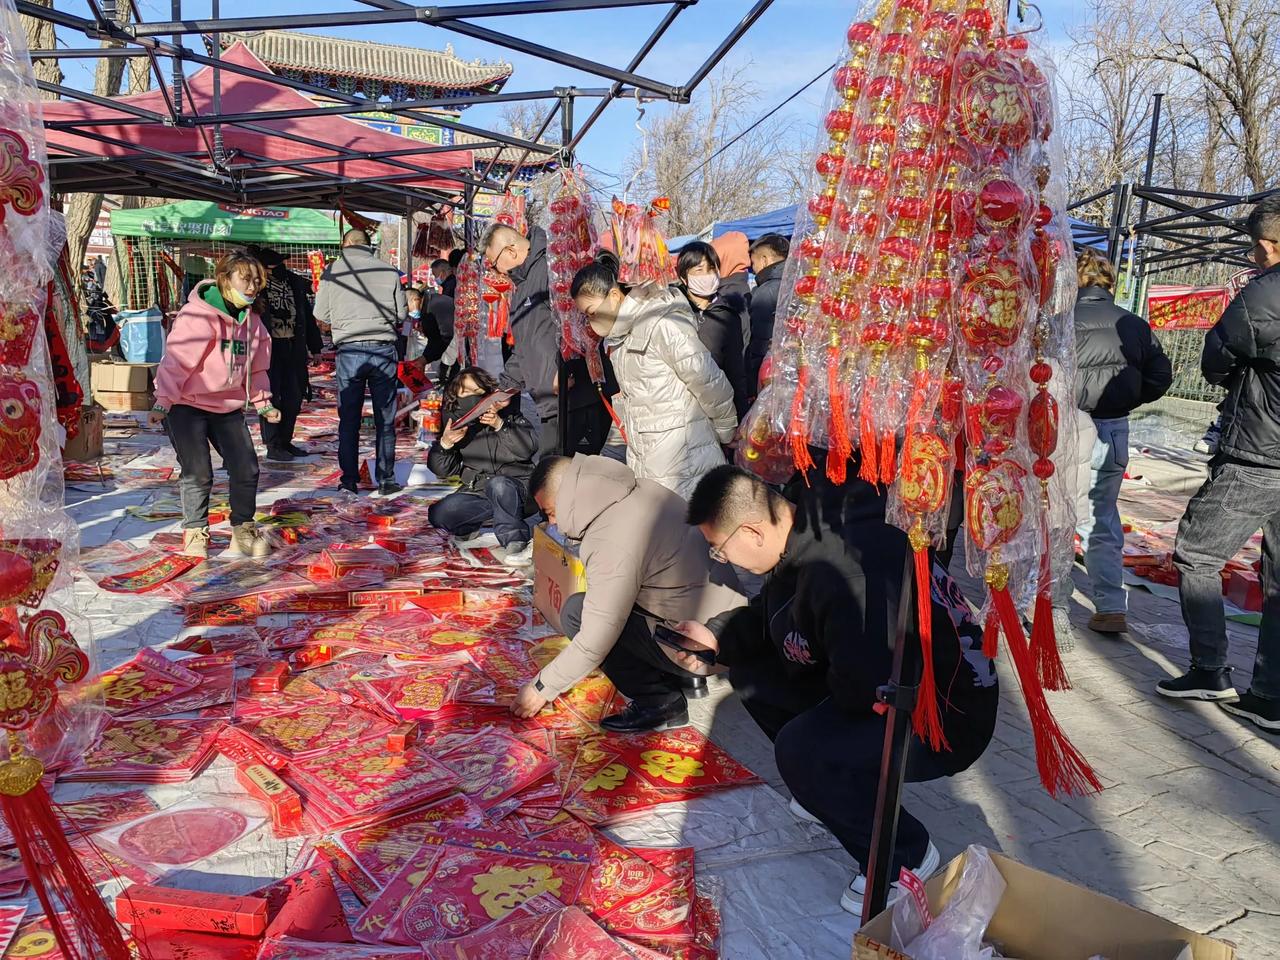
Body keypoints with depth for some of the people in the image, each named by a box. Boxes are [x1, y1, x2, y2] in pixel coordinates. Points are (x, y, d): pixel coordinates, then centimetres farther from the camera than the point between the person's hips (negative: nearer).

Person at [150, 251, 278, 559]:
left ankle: (243, 530, 19)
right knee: (197, 472, -6)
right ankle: (195, 534, 14)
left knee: (246, 469, 1)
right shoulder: (197, 314, -15)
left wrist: (262, 403, 13)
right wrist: (163, 402, -20)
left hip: (228, 406, 6)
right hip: (186, 404, -6)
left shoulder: (251, 319, 8)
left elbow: (257, 366, 17)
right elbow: (176, 360, -17)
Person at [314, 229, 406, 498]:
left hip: (349, 350, 0)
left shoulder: (332, 271, 2)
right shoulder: (389, 271, 1)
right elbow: (401, 314, 6)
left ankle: (349, 479, 11)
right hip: (383, 349, 0)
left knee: (348, 419, 9)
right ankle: (386, 480, 9)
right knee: (385, 419, 7)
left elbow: (320, 318, 5)